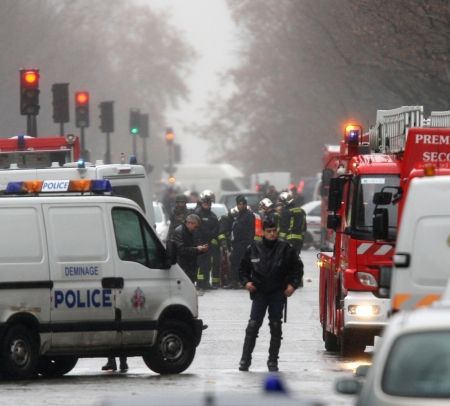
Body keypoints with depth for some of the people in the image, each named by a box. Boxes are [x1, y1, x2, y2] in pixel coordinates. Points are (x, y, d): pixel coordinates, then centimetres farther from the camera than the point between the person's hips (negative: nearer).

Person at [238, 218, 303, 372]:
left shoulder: (285, 249, 1)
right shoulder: (254, 248, 3)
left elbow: (297, 267, 9)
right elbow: (243, 268, 14)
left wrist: (293, 284, -1)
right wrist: (246, 282, -2)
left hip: (278, 294, 0)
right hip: (259, 293, 0)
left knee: (276, 326, 3)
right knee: (253, 325, -8)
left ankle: (273, 361, 10)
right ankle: (245, 359, -4)